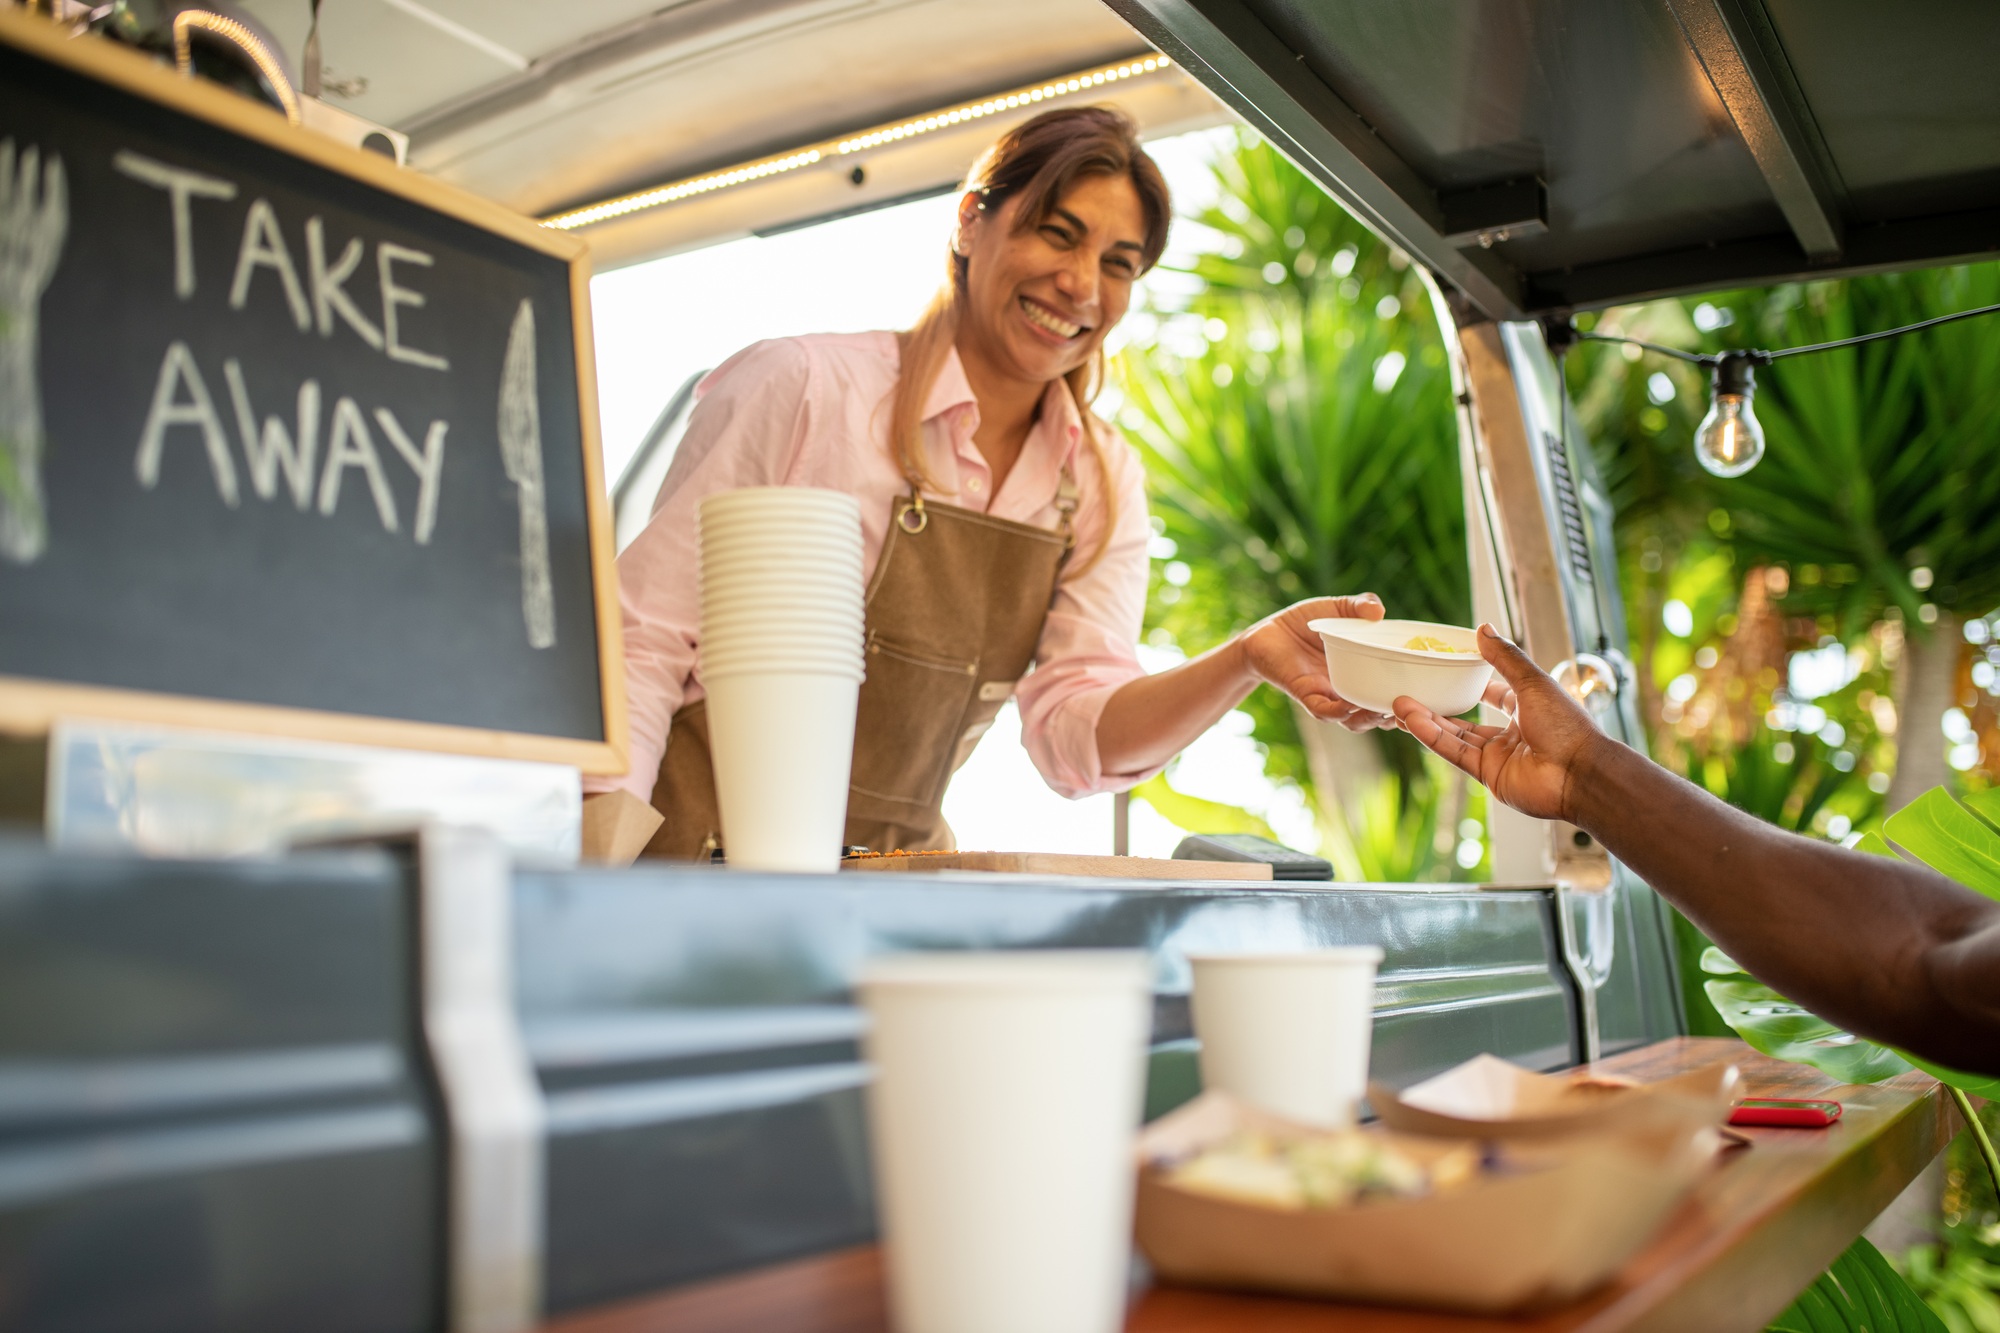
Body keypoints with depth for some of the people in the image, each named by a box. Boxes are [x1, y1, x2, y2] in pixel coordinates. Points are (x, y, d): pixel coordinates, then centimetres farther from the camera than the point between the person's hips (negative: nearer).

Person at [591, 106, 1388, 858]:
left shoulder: (1100, 482, 4)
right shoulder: (799, 388, -11)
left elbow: (1077, 736, -5)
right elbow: (644, 641, -10)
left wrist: (1249, 660, -22)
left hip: (897, 872, 2)